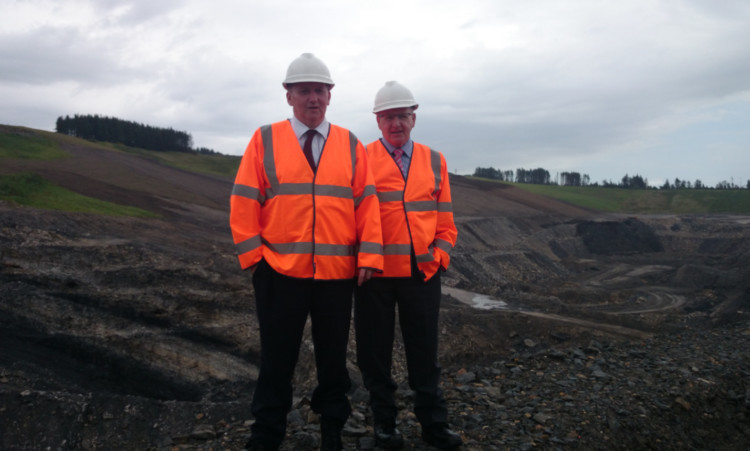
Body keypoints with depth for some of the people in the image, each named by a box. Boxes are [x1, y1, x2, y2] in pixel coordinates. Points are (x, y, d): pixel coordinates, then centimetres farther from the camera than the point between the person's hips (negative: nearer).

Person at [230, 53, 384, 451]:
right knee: (277, 357, 9)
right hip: (279, 272, -1)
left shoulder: (351, 145, 6)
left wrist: (369, 257, -5)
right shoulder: (265, 140, 2)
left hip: (338, 273, 2)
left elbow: (367, 203, 2)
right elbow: (244, 201, 0)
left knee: (333, 354, 14)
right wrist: (252, 255, -6)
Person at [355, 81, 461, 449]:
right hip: (375, 274, -2)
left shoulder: (435, 162, 10)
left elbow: (445, 218, 13)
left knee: (424, 352, 11)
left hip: (423, 273, 2)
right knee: (375, 351, 9)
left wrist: (440, 252, 2)